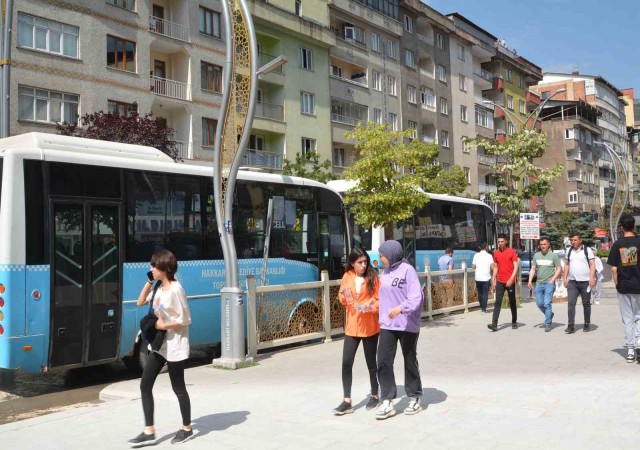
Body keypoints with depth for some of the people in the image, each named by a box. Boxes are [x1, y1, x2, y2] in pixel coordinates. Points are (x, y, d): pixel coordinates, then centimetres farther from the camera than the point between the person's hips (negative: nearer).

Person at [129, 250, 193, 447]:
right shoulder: (159, 289, 6)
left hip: (174, 346, -8)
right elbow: (140, 302, 16)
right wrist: (149, 281, 7)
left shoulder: (175, 289, -18)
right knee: (145, 385, 6)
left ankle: (187, 429, 24)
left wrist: (163, 326, -16)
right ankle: (149, 432, 13)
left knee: (178, 388, 5)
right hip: (159, 345, 9)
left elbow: (185, 320, -19)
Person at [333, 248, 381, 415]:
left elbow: (380, 300, -6)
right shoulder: (347, 277, 2)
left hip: (370, 326, -3)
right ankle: (347, 402, 4)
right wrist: (345, 297, -14)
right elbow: (342, 300, 8)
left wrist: (371, 306, -26)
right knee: (346, 363, -3)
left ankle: (375, 396, 29)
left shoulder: (373, 277, -6)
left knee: (371, 363, 9)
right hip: (352, 326, 3)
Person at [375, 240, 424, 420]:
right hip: (387, 325, 6)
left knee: (410, 362, 11)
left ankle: (415, 399, 28)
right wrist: (382, 317, 10)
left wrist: (401, 308, -35)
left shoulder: (407, 270, -13)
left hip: (407, 325, -6)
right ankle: (387, 402, 4)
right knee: (383, 362, -3)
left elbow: (416, 296, -21)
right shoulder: (385, 272, 9)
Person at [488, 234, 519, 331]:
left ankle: (514, 322, 23)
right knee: (498, 302, -6)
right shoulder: (496, 253, 8)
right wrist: (493, 281, 9)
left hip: (510, 282, -3)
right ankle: (494, 324, -13)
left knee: (512, 302, 9)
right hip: (499, 282, 3)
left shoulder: (511, 252, -5)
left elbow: (516, 267, -8)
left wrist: (511, 279, -18)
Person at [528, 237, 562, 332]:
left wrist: (553, 279, -11)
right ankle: (550, 315, 33)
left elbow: (559, 269, 0)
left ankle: (548, 324, -1)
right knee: (539, 303, 7)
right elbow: (533, 269, 13)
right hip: (539, 283, 5)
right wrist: (530, 280, 2)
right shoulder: (536, 255, 10)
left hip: (549, 283, -5)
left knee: (547, 303, -10)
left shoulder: (554, 255, -1)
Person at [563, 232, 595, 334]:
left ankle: (587, 324, 21)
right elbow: (567, 265, 16)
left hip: (585, 281, -2)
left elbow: (592, 264, -4)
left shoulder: (587, 250, -1)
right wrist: (565, 278, 9)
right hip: (572, 282, 3)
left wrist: (592, 278, -14)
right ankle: (571, 326, -9)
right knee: (571, 304, -7)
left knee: (586, 304, 8)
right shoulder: (569, 251, 10)